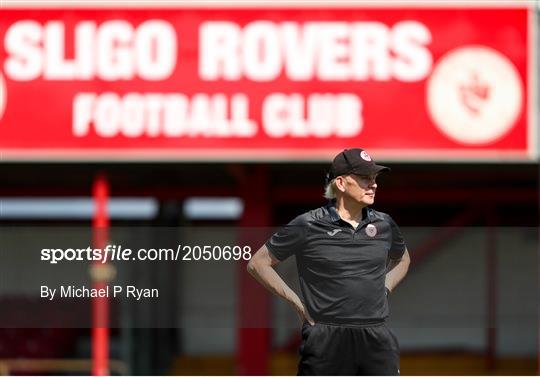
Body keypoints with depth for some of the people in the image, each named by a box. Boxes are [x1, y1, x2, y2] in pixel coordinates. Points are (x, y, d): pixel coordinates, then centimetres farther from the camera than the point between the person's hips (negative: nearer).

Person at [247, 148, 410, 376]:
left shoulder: (383, 225, 9)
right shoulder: (308, 226, -4)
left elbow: (402, 259, 32)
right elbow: (258, 264, 4)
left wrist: (384, 289, 14)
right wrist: (297, 304, 1)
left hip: (377, 339, 3)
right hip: (327, 339, -3)